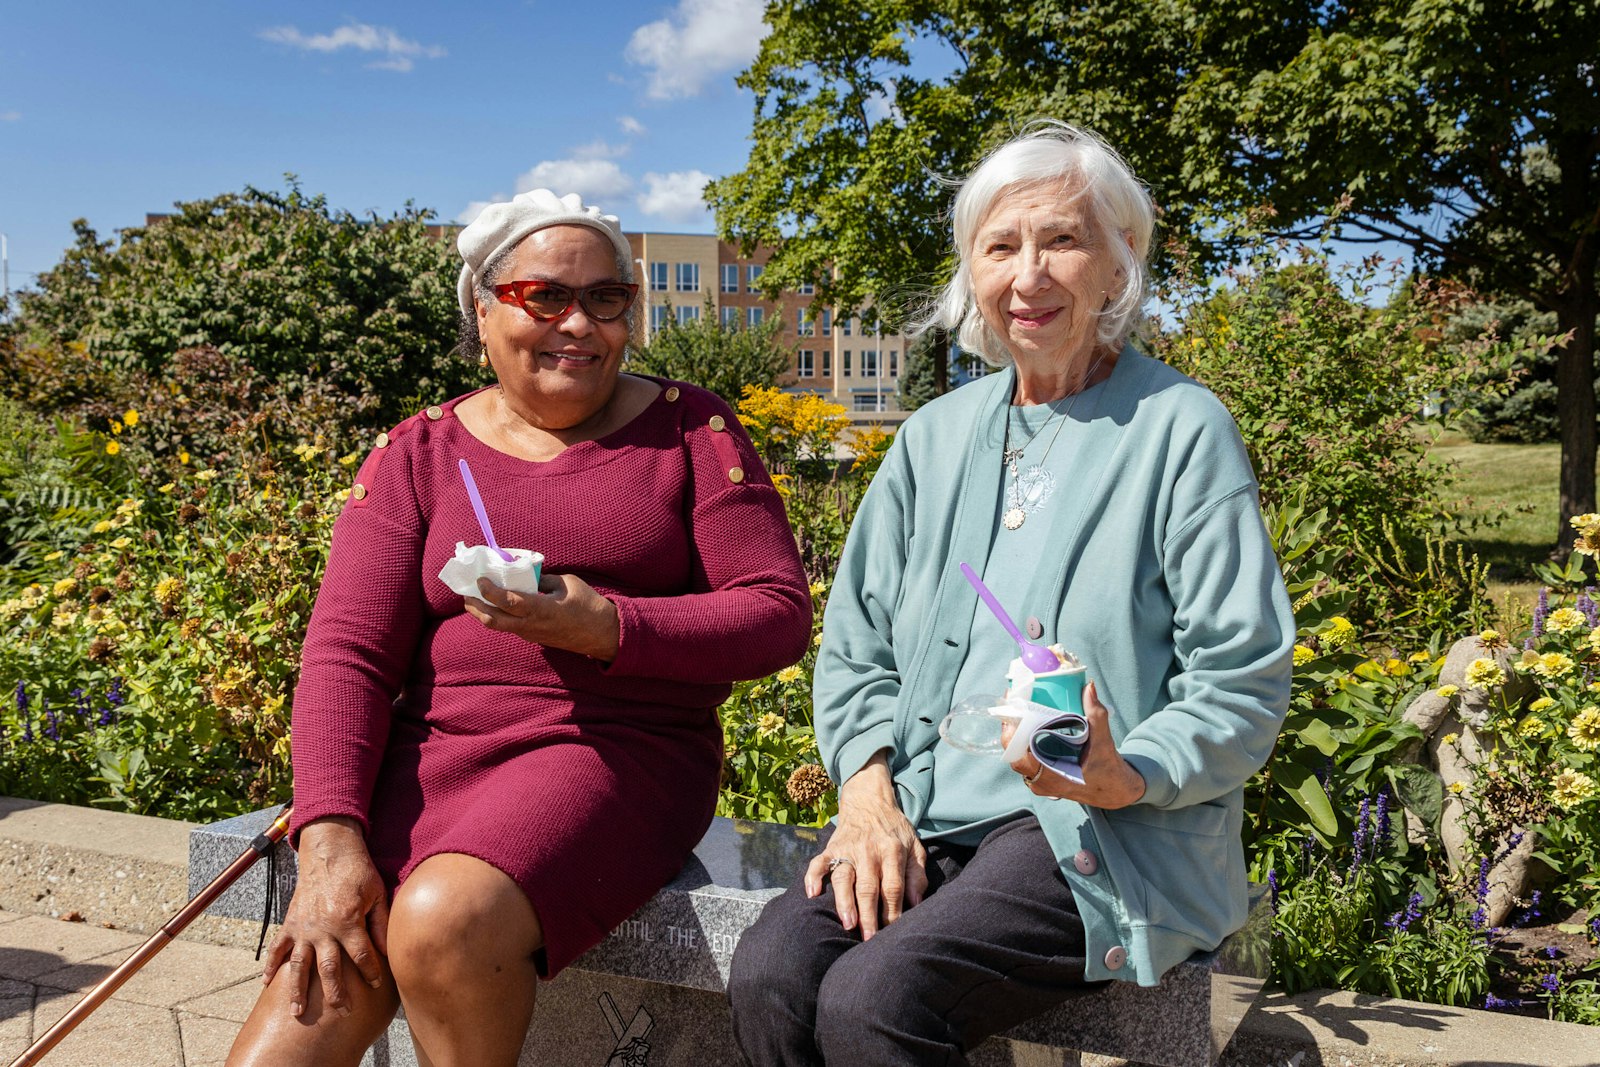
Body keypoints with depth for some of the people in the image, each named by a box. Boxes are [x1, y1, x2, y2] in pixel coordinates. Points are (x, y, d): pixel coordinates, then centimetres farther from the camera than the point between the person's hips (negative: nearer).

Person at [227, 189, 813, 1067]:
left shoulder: (689, 429, 6)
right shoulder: (418, 455, 10)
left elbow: (778, 615, -1)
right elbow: (346, 653, 1)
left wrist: (603, 627, -16)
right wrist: (330, 837, -15)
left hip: (616, 752, -1)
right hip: (432, 753, 2)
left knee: (444, 923, -30)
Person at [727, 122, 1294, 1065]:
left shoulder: (1182, 431, -3)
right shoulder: (935, 438, 13)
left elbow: (1245, 689, -5)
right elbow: (857, 645, 14)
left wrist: (1123, 776, -22)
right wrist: (868, 783, -3)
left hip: (1104, 838, -4)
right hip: (925, 814, 5)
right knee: (769, 973, -21)